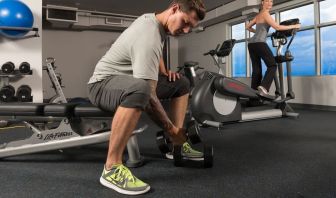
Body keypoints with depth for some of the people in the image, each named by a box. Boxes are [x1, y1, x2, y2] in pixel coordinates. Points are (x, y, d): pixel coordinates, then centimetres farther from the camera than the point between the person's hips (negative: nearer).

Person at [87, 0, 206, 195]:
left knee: (181, 84, 10)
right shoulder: (148, 38, -28)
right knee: (140, 90, -45)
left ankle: (177, 146, 6)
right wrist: (171, 129, -25)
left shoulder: (153, 18, 3)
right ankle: (112, 168, -32)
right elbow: (149, 95, -32)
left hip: (130, 81, 10)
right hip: (103, 83, -10)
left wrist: (164, 72, 8)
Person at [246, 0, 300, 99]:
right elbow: (277, 27, -9)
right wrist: (294, 26, 0)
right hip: (259, 43, -9)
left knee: (256, 69, 6)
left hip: (251, 44, 9)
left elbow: (248, 27, 33)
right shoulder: (265, 14, -2)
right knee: (272, 65, -6)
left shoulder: (258, 15, 23)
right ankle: (263, 88, -23)